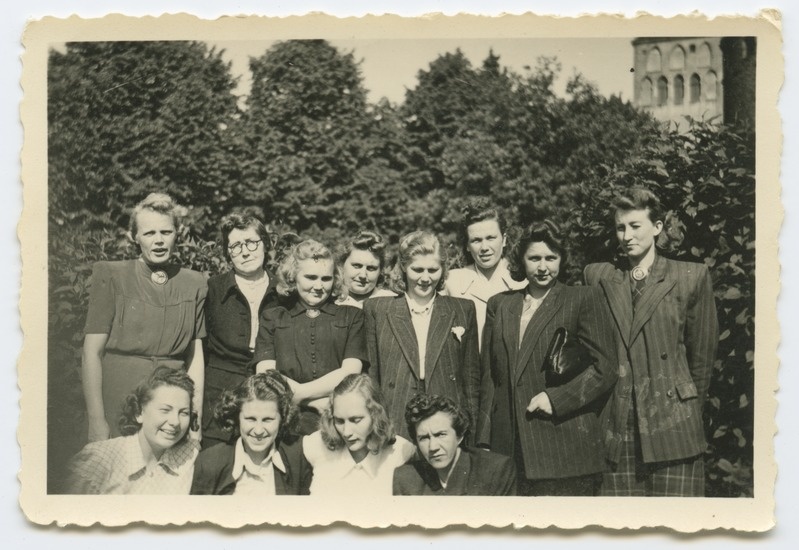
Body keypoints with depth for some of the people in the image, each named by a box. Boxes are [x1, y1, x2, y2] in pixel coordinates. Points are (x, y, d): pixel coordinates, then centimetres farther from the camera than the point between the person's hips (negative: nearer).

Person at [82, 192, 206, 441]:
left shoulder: (194, 283, 8)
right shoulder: (111, 276, 0)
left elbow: (195, 355, 9)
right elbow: (92, 351, -3)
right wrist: (96, 421, -9)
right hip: (118, 409, -2)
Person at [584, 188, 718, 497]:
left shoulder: (691, 278, 4)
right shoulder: (598, 277, 10)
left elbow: (702, 353, 8)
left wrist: (687, 409, 12)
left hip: (671, 428, -2)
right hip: (616, 429, 2)